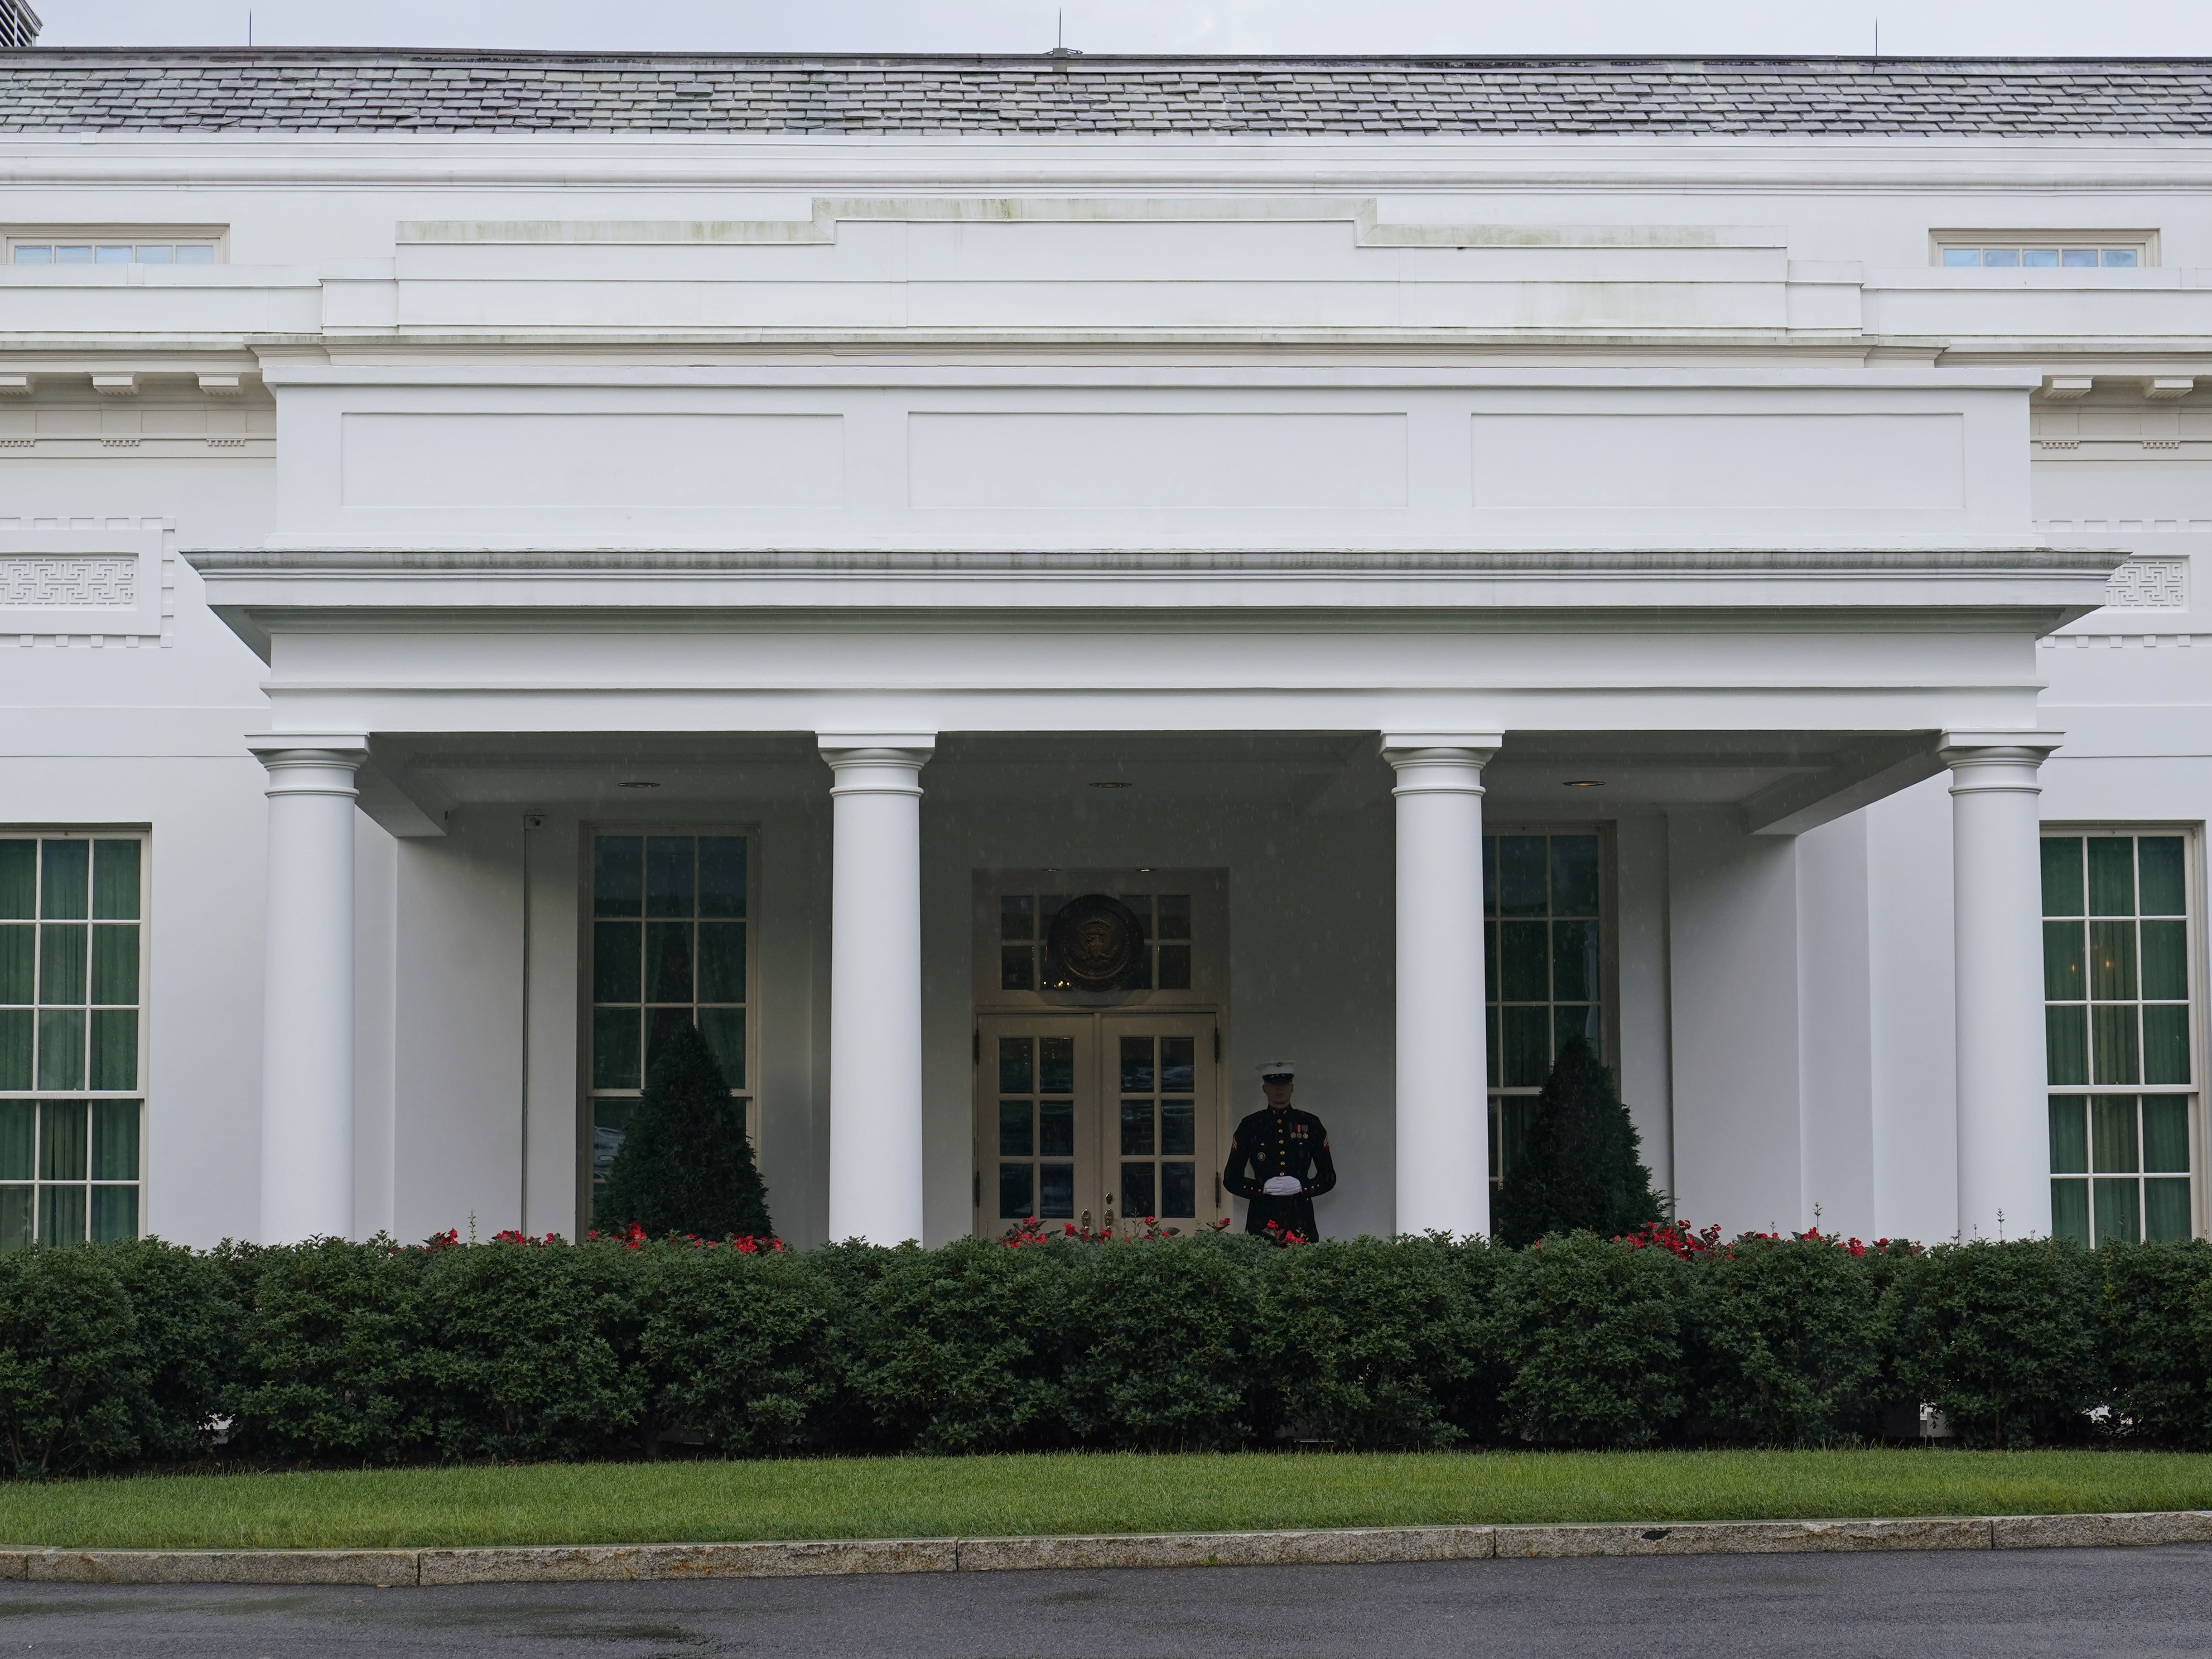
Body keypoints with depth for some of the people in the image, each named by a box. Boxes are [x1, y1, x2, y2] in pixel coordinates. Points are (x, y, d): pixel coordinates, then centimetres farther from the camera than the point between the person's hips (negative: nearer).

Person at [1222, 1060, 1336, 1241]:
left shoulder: (1310, 1124, 10)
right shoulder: (1250, 1126, 8)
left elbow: (1329, 1177, 12)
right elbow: (1231, 1179, 8)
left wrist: (1301, 1187, -7)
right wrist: (1263, 1188, -9)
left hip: (1301, 1219, 0)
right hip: (1261, 1221, 0)